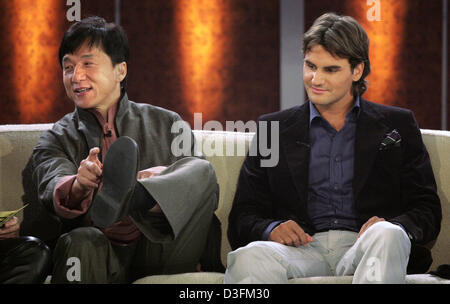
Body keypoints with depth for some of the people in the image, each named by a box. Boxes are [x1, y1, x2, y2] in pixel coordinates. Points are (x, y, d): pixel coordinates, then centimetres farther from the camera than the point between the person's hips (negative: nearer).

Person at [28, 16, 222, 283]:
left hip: (165, 256, 1)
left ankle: (119, 199, -53)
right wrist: (78, 186, -33)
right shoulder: (56, 140, 16)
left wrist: (168, 178, -13)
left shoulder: (167, 125, 18)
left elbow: (207, 190, 11)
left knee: (201, 170, -27)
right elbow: (52, 188, -6)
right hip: (105, 256, -1)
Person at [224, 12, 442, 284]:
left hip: (363, 250, 1)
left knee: (386, 236, -37)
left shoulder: (398, 126, 16)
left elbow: (428, 213, 10)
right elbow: (243, 216, 13)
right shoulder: (274, 128, 18)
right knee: (248, 258, -36)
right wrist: (271, 230, -11)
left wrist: (394, 227, -14)